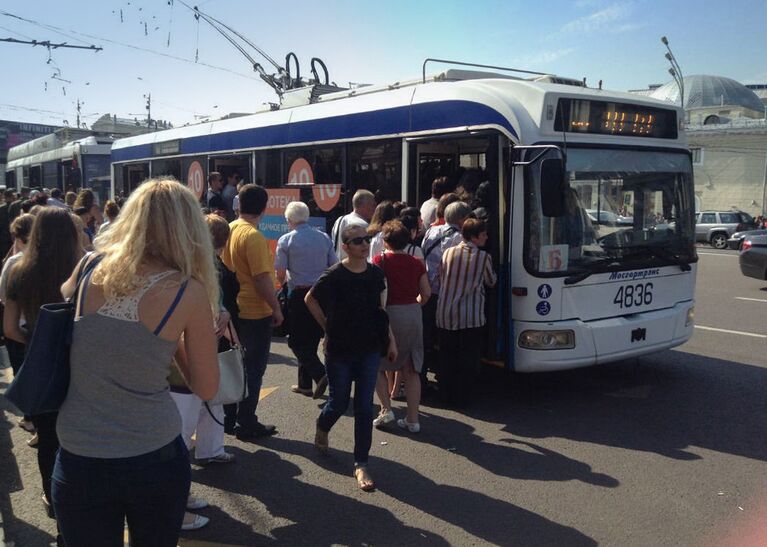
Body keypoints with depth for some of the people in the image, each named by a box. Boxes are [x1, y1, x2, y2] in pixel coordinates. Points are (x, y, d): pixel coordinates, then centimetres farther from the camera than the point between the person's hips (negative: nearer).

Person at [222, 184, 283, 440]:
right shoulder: (253, 236, -21)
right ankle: (247, 423, 14)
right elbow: (262, 278, -23)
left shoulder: (229, 230, 4)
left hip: (236, 310, 8)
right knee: (254, 369, 4)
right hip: (256, 312, -8)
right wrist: (276, 308, -13)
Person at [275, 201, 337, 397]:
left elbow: (280, 274, -6)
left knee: (297, 341, 5)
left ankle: (320, 374, -14)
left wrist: (285, 281, 16)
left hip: (298, 295, -5)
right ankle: (305, 384, 22)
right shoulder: (324, 238, 5)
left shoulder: (286, 240, -6)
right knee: (311, 340, 15)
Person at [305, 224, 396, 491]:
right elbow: (310, 299, 1)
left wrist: (390, 338, 8)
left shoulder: (375, 274, 0)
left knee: (364, 407, 3)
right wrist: (328, 327, 1)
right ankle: (322, 428, 46)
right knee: (339, 403, 11)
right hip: (339, 350, -3)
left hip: (369, 350, 3)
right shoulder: (334, 276, -14)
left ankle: (361, 464, 12)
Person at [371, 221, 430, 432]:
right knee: (411, 369, 10)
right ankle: (413, 419, 12)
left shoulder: (381, 260, -6)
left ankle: (386, 409, 6)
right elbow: (426, 293, 5)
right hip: (414, 315, 4)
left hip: (390, 313, -4)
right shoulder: (416, 263, 5)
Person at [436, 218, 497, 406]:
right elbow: (491, 282, 9)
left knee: (447, 357, 14)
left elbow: (440, 279, 10)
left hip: (444, 315, 4)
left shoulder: (448, 253, 2)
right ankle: (461, 396, 11)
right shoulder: (483, 257, -6)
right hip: (470, 317, -4)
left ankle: (448, 395, 20)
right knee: (468, 360, 8)